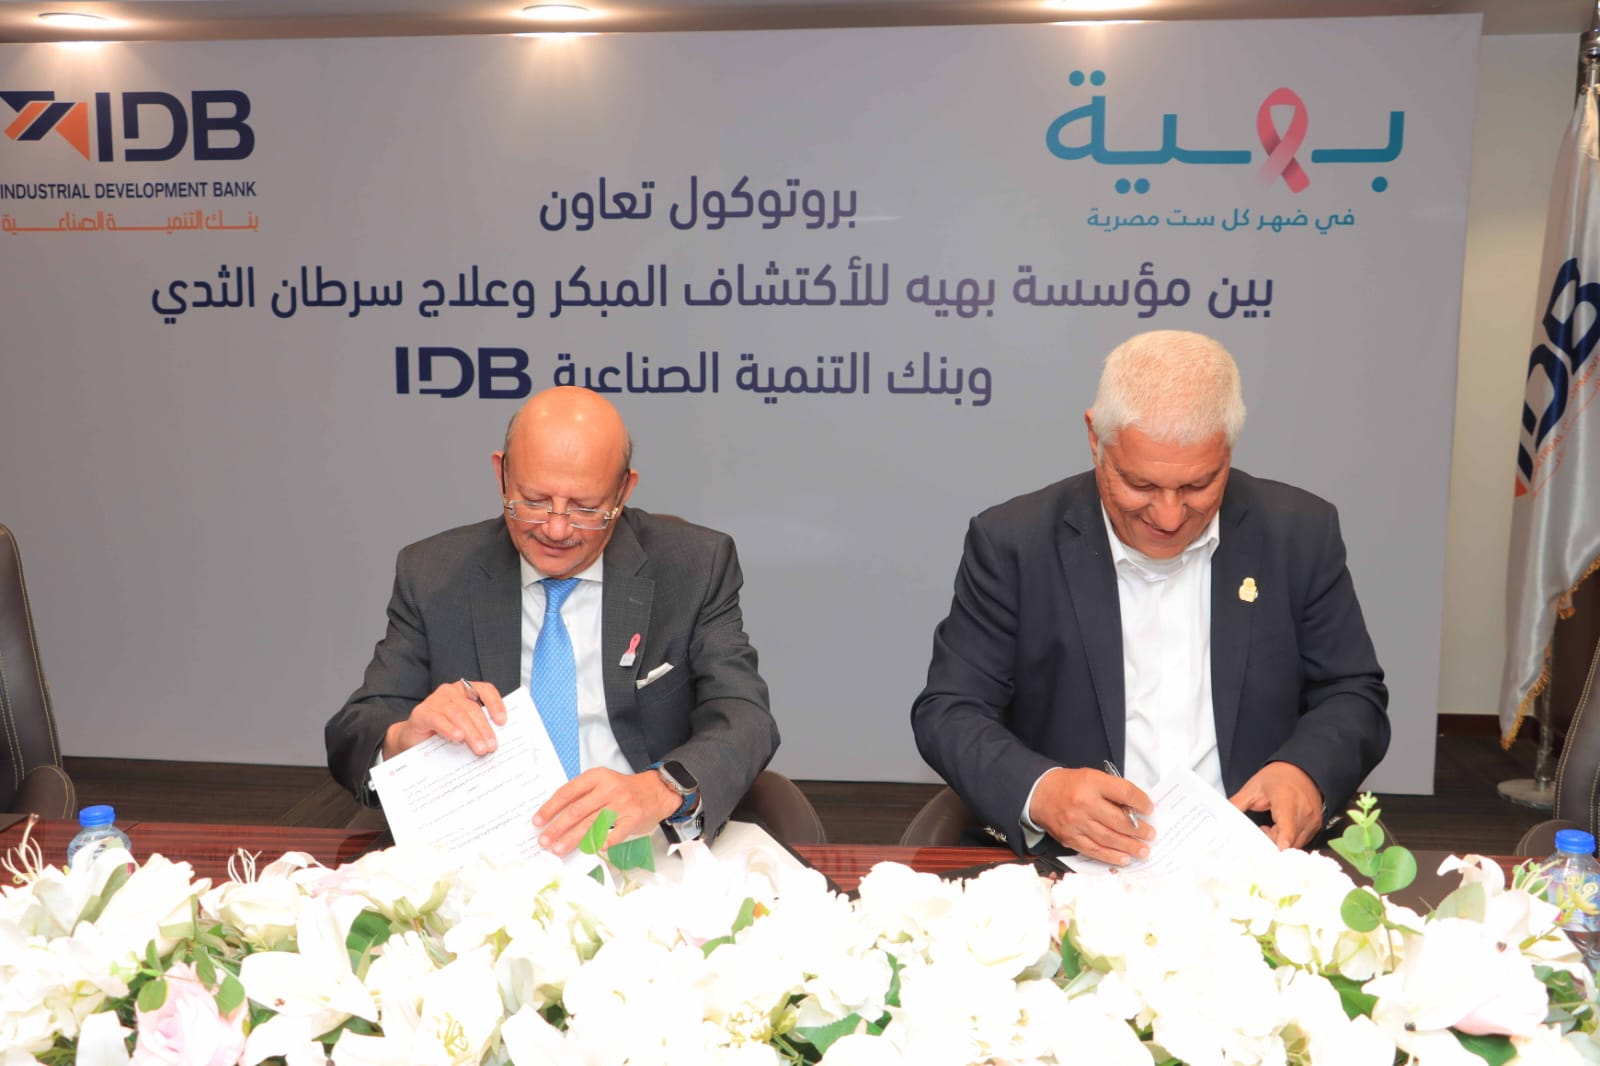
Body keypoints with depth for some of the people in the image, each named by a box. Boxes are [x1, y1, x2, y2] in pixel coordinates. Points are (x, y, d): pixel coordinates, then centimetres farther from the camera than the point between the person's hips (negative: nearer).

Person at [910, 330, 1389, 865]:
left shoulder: (1301, 534, 1)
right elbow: (948, 711, -4)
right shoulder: (1013, 543, -5)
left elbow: (1355, 697, 8)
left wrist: (1308, 772, -15)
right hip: (1072, 862, -1)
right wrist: (1039, 791, -24)